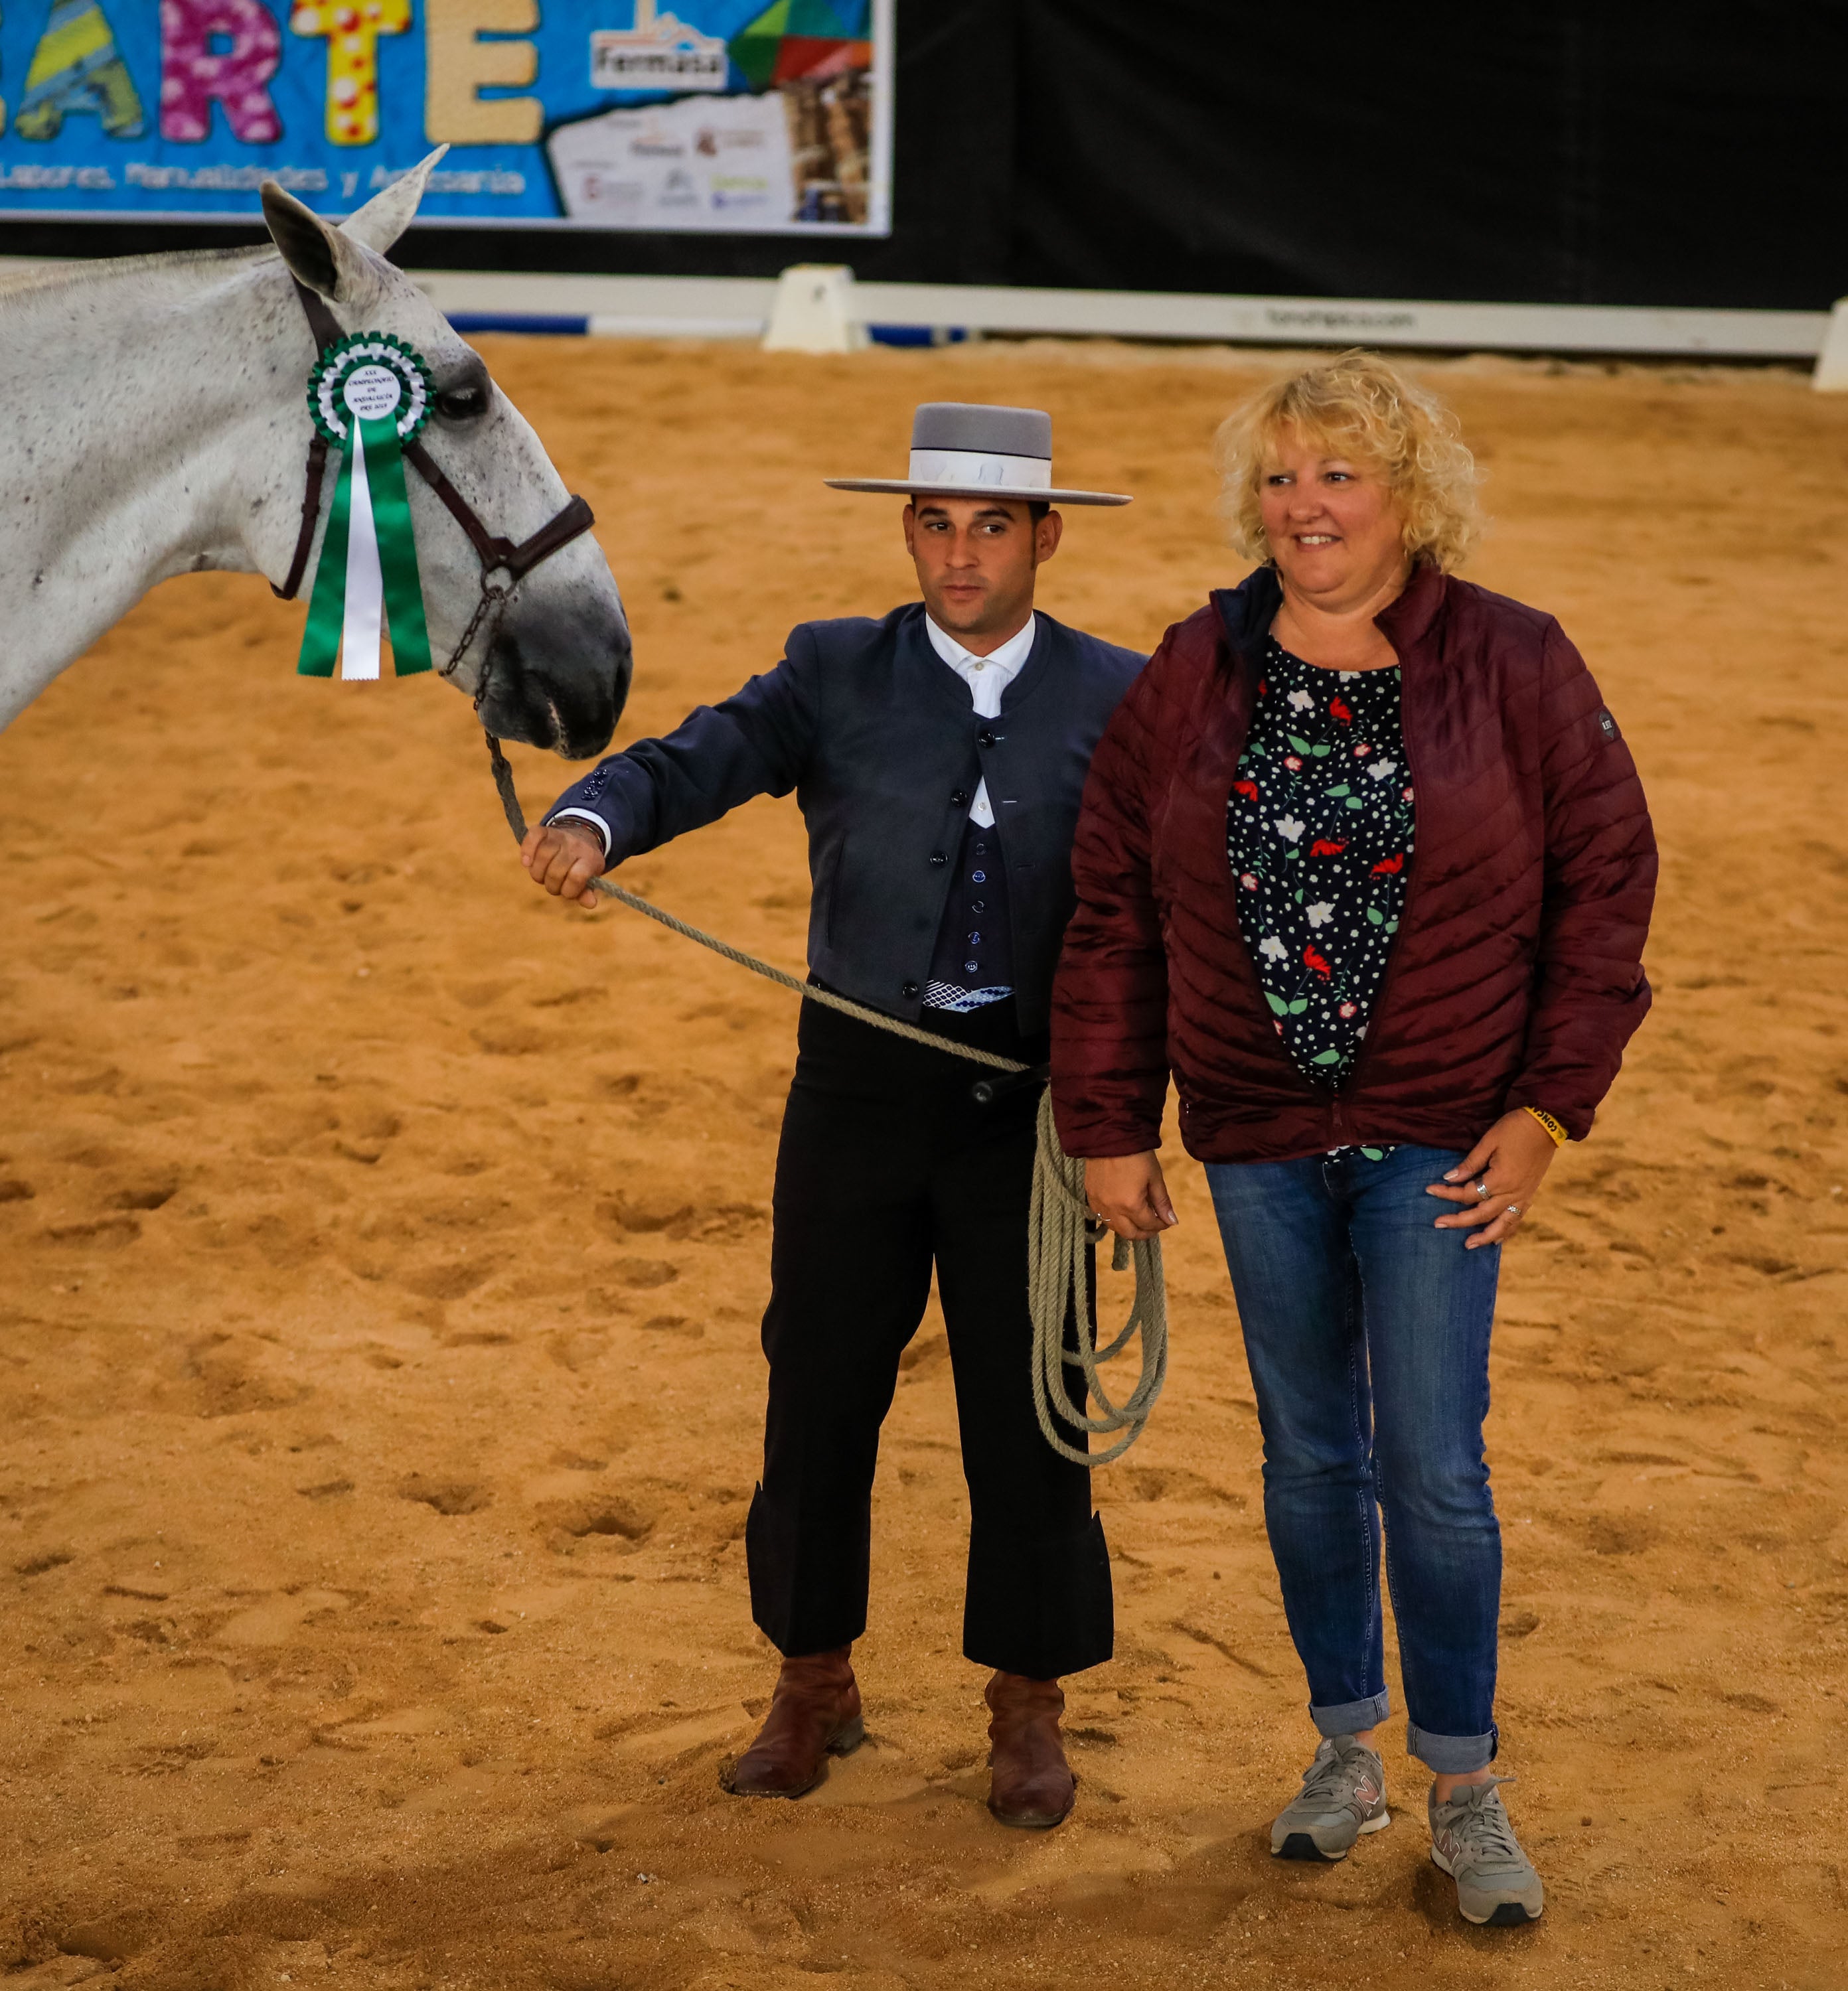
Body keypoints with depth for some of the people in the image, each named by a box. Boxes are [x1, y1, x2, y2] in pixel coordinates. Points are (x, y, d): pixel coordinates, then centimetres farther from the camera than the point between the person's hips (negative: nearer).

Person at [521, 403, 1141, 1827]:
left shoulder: (1118, 698, 2)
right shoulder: (838, 675, 2)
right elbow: (704, 758, -12)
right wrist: (593, 819, -34)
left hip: (1030, 1098, -1)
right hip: (859, 1084, 1)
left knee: (1028, 1412, 5)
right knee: (820, 1390, 9)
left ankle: (1030, 1711, 22)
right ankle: (814, 1685, 26)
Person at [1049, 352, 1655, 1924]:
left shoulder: (1512, 666, -7)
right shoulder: (1194, 678, -1)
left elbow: (1606, 879, -3)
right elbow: (1116, 911, 4)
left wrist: (1550, 1104, -8)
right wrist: (1109, 1129, 2)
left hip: (1439, 1134, -3)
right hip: (1259, 1137, 3)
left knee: (1434, 1467, -4)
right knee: (1311, 1456, 13)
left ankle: (1464, 1790, 12)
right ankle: (1348, 1749, 29)